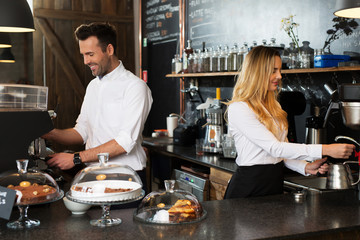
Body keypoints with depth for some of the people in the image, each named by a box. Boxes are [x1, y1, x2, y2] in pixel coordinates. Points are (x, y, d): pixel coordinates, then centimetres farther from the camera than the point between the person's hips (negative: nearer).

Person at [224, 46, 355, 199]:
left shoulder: (274, 106, 13)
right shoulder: (238, 109, -15)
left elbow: (282, 150, 13)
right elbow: (274, 148, -22)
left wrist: (306, 167, -6)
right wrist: (324, 150, -25)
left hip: (275, 182, 7)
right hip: (249, 185, -7)